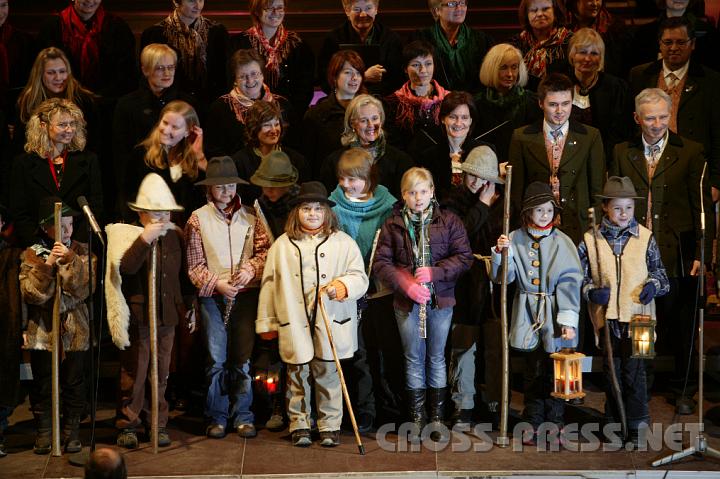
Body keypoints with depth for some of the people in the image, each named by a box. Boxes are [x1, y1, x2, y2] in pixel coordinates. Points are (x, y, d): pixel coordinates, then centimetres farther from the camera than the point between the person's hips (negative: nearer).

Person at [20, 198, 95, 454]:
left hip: (75, 330, 1)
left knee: (74, 385, 6)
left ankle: (72, 433, 18)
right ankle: (43, 433, 17)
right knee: (42, 385, 6)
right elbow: (30, 293, -12)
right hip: (42, 331, -1)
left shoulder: (81, 251, 3)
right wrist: (47, 265, -22)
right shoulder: (31, 255, 0)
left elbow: (85, 288, -10)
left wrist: (70, 260, -22)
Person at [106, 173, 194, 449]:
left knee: (160, 373, 10)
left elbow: (183, 275, 17)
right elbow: (125, 267, -23)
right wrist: (145, 239, -28)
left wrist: (189, 307, 18)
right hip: (137, 315, -4)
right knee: (133, 373, 1)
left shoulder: (175, 235, 9)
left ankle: (158, 424, 20)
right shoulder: (127, 235, -5)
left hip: (167, 315, 4)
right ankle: (127, 424, 12)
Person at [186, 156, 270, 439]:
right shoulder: (198, 218, 2)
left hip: (246, 295, 1)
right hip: (212, 296, -1)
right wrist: (216, 283, -12)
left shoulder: (250, 216, 7)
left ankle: (242, 416, 14)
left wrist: (251, 269, -13)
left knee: (243, 358, 5)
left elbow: (264, 250, 5)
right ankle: (217, 417, 11)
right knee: (216, 359, 0)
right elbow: (194, 265, 0)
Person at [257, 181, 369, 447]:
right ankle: (299, 426, 17)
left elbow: (360, 278, 4)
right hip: (294, 323, 1)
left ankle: (329, 427, 13)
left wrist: (342, 285, -18)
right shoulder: (282, 245, 9)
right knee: (298, 376, 5)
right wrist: (266, 322, 9)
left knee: (328, 375, 2)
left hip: (330, 323, -1)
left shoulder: (343, 243, 7)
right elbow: (270, 284, 11)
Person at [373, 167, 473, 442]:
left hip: (440, 299, 0)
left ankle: (437, 417, 18)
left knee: (436, 358, 8)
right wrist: (406, 285, -15)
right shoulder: (393, 224, 1)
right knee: (413, 359, 7)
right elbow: (381, 262, -2)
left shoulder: (448, 221, 0)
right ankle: (417, 417, 17)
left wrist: (434, 272, -15)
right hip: (406, 302, 0)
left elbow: (464, 257, -3)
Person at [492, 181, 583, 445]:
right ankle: (533, 421, 20)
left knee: (554, 371, 4)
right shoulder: (516, 239, 1)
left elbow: (569, 283, -7)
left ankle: (554, 421, 18)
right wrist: (501, 253, -18)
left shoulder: (562, 242, -4)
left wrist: (568, 319, -13)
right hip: (528, 315, 1)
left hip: (554, 314, -1)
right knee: (532, 371, 9)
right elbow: (503, 277, 0)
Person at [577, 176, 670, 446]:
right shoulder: (591, 240, 1)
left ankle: (637, 425, 7)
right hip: (607, 317, 1)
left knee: (634, 370, -4)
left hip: (637, 314, -1)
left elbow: (658, 270, 10)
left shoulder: (645, 238, 1)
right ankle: (615, 422, 24)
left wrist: (653, 285, -10)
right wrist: (590, 291, -11)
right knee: (611, 370, 11)